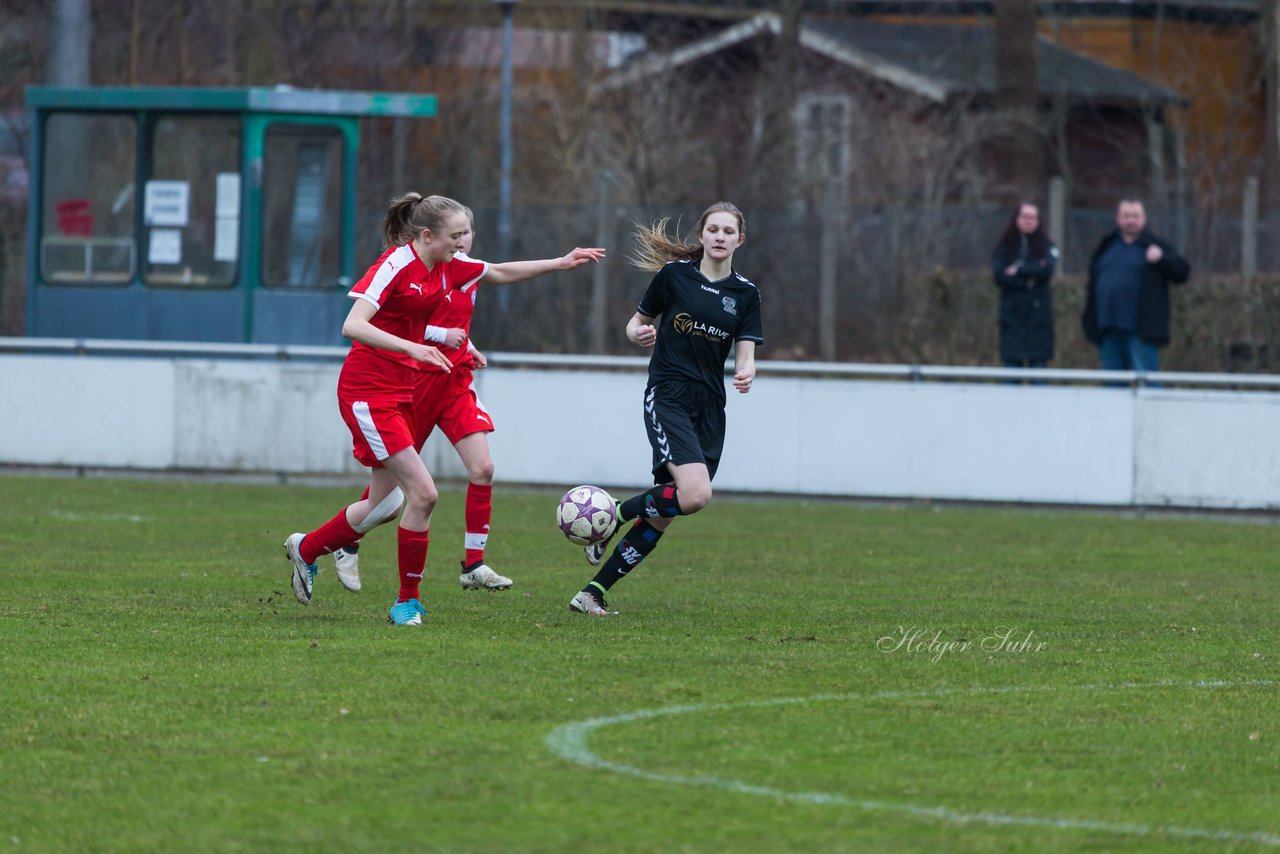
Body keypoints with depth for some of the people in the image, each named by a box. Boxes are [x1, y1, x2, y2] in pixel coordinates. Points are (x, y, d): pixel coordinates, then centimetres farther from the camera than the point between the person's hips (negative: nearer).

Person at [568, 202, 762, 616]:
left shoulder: (745, 294, 8)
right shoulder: (674, 274, 1)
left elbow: (745, 355, 2)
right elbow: (636, 322, 12)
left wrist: (745, 373, -21)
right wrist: (639, 334, -12)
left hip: (710, 409, 4)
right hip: (667, 397, -4)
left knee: (662, 517, 1)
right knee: (695, 494, -26)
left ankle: (593, 593, 9)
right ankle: (610, 517, -3)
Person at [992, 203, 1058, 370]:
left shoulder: (1046, 247, 7)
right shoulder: (1005, 248, 8)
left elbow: (1047, 269, -12)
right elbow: (999, 275, -6)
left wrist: (1018, 270, -7)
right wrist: (1028, 282, -11)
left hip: (1038, 314, -1)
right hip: (1012, 314, 1)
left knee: (1038, 363, -3)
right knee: (1011, 362, -1)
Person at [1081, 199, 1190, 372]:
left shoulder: (1155, 246, 2)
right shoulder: (1106, 247, 17)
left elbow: (1182, 272, -3)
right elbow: (1093, 284, 22)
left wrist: (1161, 259, -20)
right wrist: (1089, 320, 16)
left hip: (1141, 332, -6)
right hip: (1109, 331, 6)